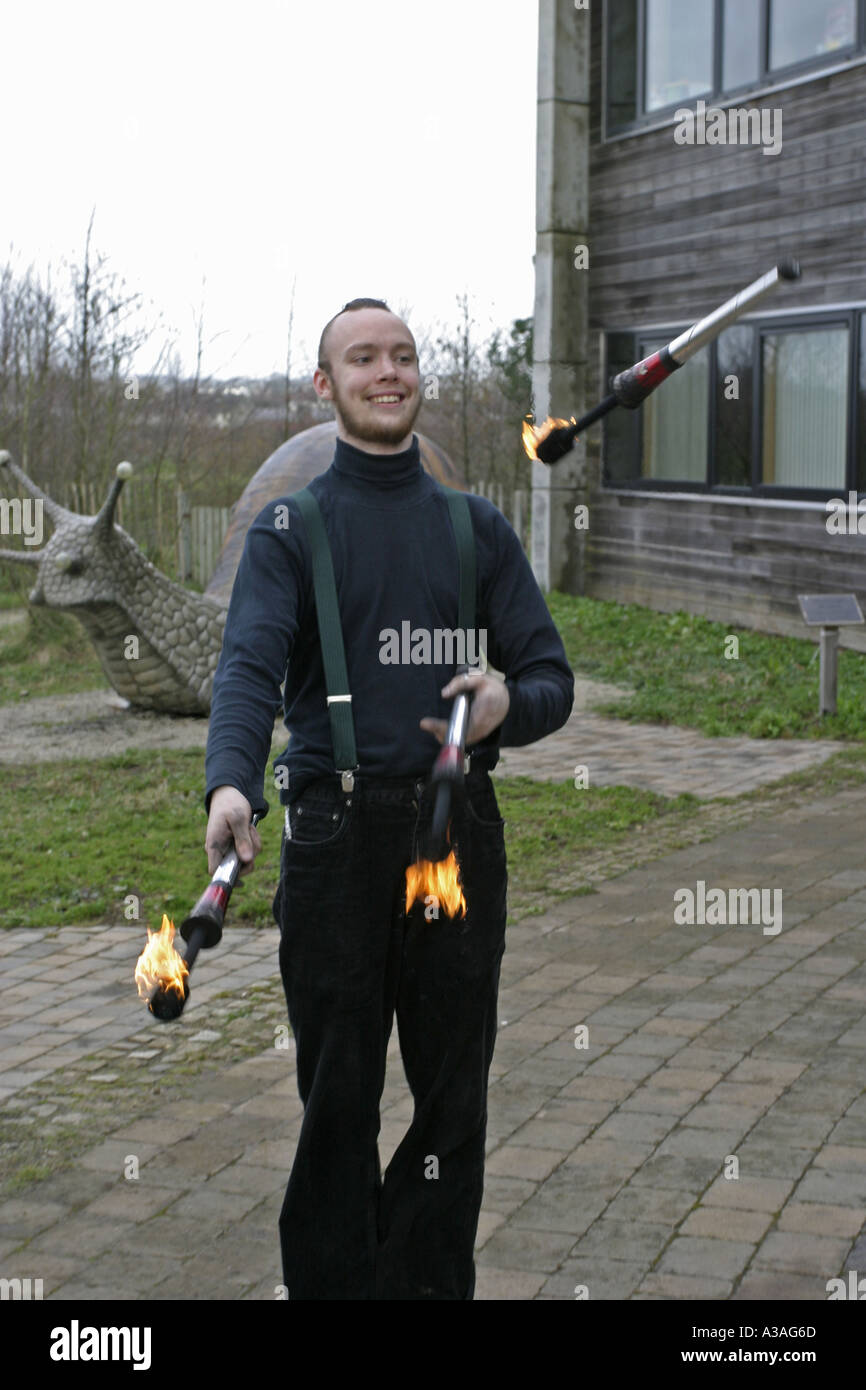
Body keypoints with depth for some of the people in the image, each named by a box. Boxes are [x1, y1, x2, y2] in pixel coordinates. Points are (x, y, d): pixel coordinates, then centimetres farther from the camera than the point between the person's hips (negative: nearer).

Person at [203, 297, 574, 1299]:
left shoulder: (476, 527, 14)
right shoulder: (289, 528, 5)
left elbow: (552, 678, 10)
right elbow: (250, 664, -12)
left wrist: (508, 703, -15)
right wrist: (231, 782, -32)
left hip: (460, 831, 3)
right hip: (336, 832, -2)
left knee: (454, 1085, 7)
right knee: (338, 1092, 4)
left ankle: (435, 1278, 20)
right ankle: (335, 1280, 16)